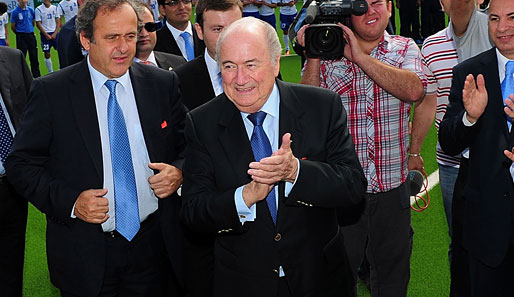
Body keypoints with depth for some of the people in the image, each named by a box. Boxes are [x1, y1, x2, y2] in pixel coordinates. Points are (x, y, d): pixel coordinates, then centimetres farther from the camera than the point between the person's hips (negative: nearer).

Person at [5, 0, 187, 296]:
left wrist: (179, 172, -12)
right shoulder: (51, 91, -7)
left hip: (152, 246, 2)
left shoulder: (163, 84, 0)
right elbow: (21, 164, -4)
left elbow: (188, 146, 9)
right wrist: (71, 202, -17)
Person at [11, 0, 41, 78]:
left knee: (34, 57, 8)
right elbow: (12, 27, 0)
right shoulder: (15, 12, -6)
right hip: (21, 37, -4)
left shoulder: (31, 10, 6)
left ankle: (37, 76, 17)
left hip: (31, 35, 4)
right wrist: (19, 34, 9)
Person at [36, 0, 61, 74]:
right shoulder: (38, 9, -4)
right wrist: (46, 35, -11)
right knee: (47, 54, 0)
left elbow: (58, 21, 7)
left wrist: (55, 33, -6)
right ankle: (51, 72, 10)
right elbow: (38, 23, -5)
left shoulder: (54, 8, 6)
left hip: (54, 33, 3)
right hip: (45, 34, -3)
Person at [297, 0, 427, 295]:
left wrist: (359, 56, -19)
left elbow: (413, 90, -17)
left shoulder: (405, 48, 3)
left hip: (392, 185, 1)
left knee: (393, 271, 17)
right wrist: (313, 57, -16)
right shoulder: (326, 53, 0)